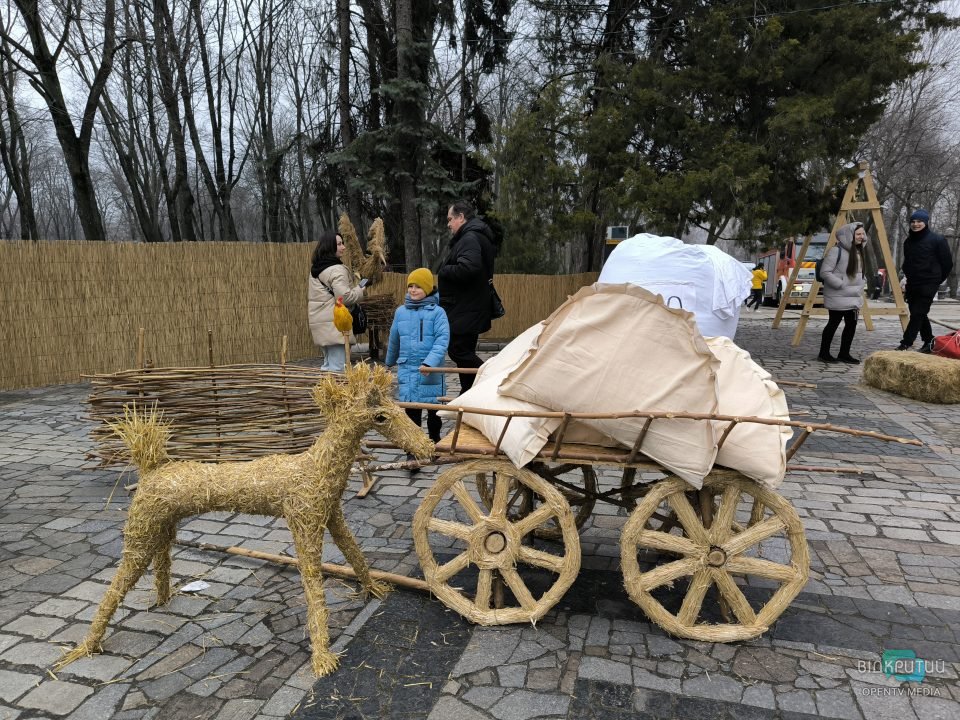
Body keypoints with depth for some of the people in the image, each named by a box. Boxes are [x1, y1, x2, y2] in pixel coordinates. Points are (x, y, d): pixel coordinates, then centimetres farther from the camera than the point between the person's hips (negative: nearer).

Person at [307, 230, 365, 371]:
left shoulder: (315, 268, 15)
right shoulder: (337, 269, -14)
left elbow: (310, 295, 25)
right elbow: (344, 296, -20)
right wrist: (359, 291, -2)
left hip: (319, 321, 10)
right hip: (334, 322, -10)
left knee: (328, 363, 19)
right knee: (337, 367, -8)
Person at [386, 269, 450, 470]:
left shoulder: (437, 312, -6)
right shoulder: (401, 312, 7)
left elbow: (442, 340, -16)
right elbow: (394, 340, 20)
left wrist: (429, 362, -28)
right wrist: (390, 362, 32)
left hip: (431, 371, -2)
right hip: (407, 369, 2)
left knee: (433, 409, 14)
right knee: (411, 411, -3)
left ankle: (434, 443, 35)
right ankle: (413, 453, 1)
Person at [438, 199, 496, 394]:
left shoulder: (470, 238, -16)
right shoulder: (472, 236, 18)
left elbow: (468, 268, -32)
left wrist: (443, 270, -15)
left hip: (465, 310, -11)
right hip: (467, 307, 11)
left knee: (459, 351, -9)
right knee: (464, 351, 15)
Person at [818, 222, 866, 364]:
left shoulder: (858, 251, 15)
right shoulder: (836, 251, -14)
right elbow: (824, 272, -18)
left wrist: (862, 283, 10)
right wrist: (841, 285, -18)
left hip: (853, 297, 8)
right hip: (838, 296, -8)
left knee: (852, 324, 7)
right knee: (834, 323, -2)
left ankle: (844, 354, 17)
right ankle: (824, 353, 10)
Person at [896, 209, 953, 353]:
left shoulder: (937, 240, -7)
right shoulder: (908, 241, 12)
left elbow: (947, 263, -1)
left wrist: (936, 280, 4)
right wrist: (907, 275, 14)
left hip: (928, 284, -7)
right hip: (912, 284, 7)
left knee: (917, 314, -11)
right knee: (918, 314, 12)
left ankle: (906, 343, -14)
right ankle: (929, 341, 24)